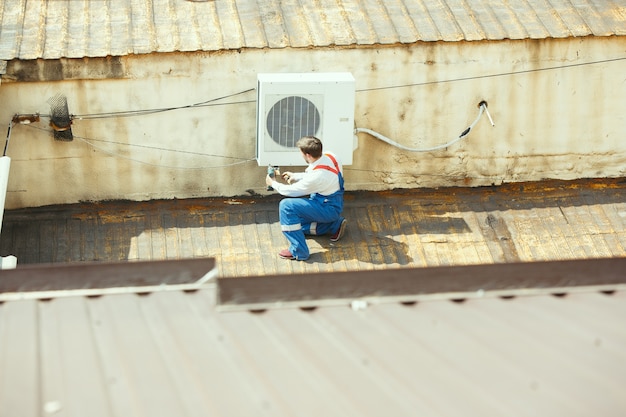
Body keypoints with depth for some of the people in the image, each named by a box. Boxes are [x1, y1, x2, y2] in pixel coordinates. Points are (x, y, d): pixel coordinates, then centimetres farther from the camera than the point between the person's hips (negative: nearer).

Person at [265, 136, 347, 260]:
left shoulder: (317, 176, -31)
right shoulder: (329, 156, -8)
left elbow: (291, 191, -16)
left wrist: (273, 183, 1)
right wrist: (295, 176, 11)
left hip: (329, 209, -9)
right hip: (334, 203, 9)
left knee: (286, 206, -22)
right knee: (294, 221, 21)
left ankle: (299, 252, -18)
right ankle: (334, 225, 16)